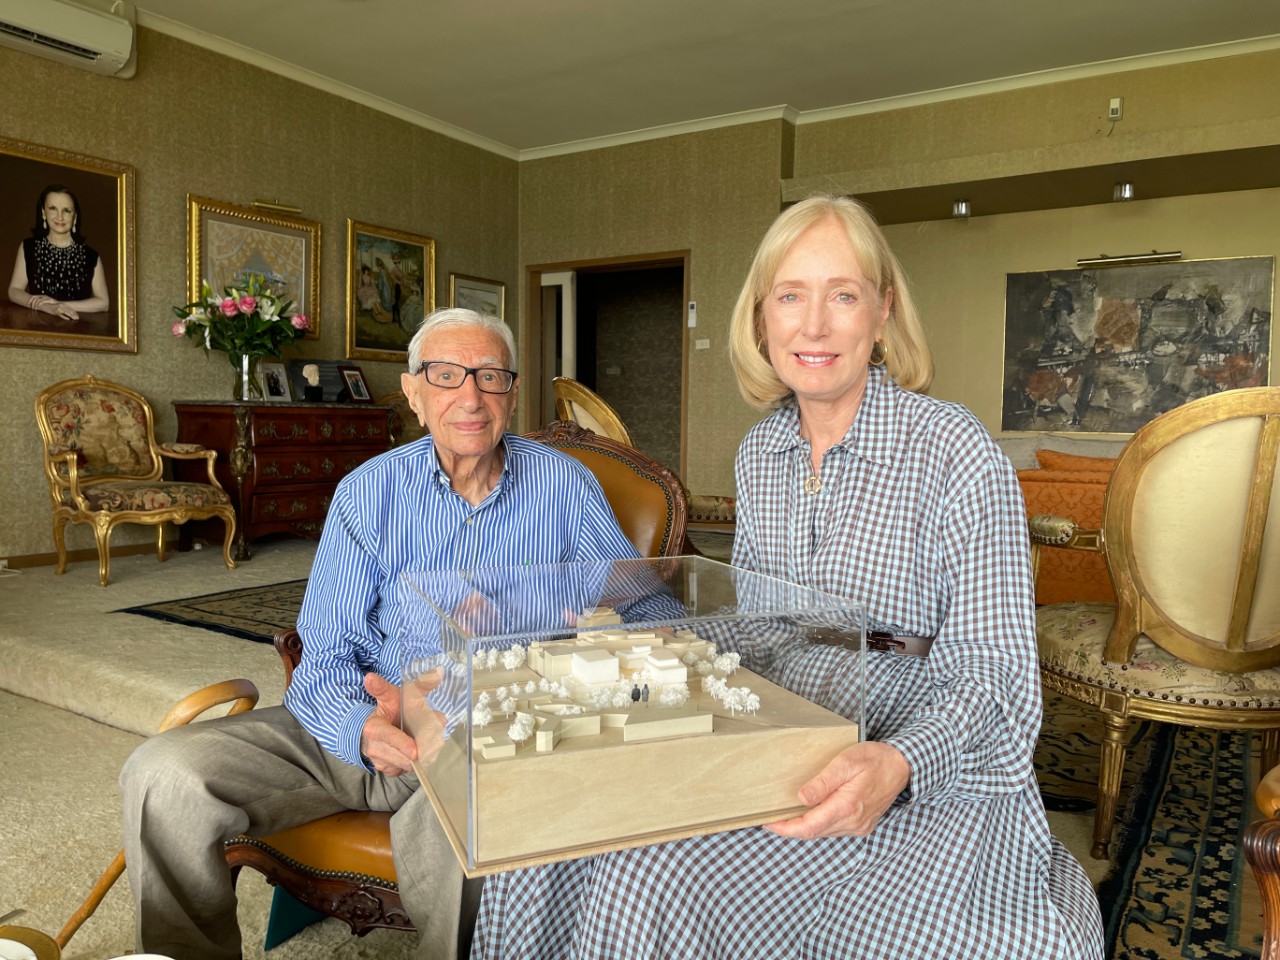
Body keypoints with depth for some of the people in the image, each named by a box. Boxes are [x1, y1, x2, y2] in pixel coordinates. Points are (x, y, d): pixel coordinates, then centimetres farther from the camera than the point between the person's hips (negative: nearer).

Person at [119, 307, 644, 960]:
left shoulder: (565, 488, 1)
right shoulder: (368, 493, 3)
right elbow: (326, 652, -1)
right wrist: (363, 725, -24)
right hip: (347, 728, 3)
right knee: (163, 774, -15)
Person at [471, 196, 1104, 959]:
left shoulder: (955, 451, -14)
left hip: (933, 772, -5)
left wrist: (896, 766, -32)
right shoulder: (759, 450, 5)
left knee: (664, 882, -25)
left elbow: (993, 678, -14)